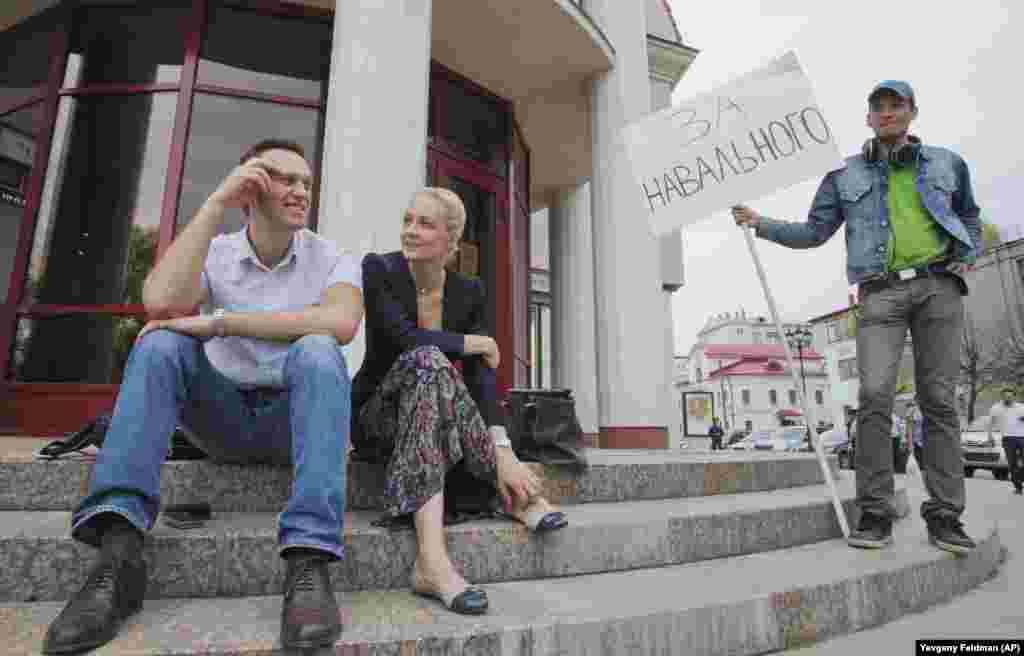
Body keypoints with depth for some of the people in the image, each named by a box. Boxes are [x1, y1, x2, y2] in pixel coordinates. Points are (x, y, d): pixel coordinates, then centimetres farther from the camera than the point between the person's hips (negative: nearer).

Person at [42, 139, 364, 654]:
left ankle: (308, 562, -40)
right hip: (223, 416, 2)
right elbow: (160, 301, -20)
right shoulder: (215, 254, 3)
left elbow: (341, 323, -26)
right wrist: (216, 203, -16)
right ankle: (118, 549, -29)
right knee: (161, 343, -21)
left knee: (316, 350, -31)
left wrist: (220, 322, -26)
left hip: (294, 419, -2)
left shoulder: (331, 259, -2)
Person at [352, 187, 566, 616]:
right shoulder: (379, 269, -10)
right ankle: (513, 494, -30)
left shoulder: (468, 292, -3)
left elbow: (481, 376, -15)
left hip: (435, 424, 4)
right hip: (376, 416, -4)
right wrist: (476, 343, -14)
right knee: (427, 360, -31)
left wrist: (502, 450, -28)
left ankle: (432, 559, -34)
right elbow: (406, 338, -27)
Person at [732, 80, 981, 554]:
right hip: (881, 292, -1)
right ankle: (875, 513, -8)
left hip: (939, 286, 2)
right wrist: (761, 224, -1)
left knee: (939, 399, -1)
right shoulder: (845, 175, 15)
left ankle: (944, 513, 7)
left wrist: (967, 258, 10)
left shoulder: (946, 163, 18)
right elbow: (814, 232, 12)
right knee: (875, 396, -14)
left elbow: (969, 218, 28)